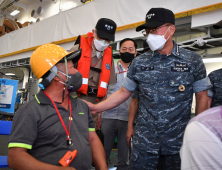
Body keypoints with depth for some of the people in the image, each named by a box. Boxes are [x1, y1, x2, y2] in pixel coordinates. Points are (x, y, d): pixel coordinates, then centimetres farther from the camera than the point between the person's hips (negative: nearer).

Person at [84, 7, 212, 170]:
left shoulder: (193, 61, -3)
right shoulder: (139, 63, 2)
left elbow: (201, 97, 2)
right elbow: (124, 92, 8)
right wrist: (96, 107, -1)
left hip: (178, 143, -1)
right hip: (144, 143, 1)